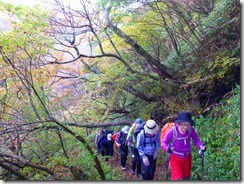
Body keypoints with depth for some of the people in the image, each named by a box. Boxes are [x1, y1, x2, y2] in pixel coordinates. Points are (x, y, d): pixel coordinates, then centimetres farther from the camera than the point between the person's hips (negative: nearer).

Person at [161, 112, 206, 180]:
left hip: (187, 157, 4)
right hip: (175, 158, -4)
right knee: (177, 178, -7)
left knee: (186, 177, 21)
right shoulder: (173, 131, -27)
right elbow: (163, 142, -16)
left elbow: (196, 140, -7)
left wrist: (201, 146, -28)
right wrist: (167, 148, -37)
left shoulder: (191, 130, -21)